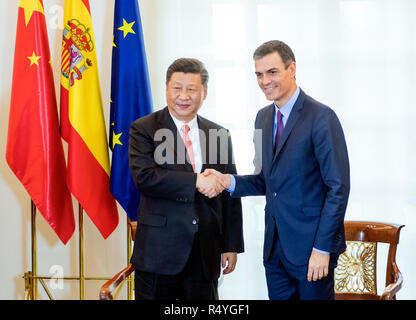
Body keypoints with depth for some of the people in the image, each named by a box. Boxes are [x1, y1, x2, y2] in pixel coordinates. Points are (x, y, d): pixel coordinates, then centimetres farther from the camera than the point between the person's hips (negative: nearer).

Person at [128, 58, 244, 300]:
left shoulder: (220, 135, 10)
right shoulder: (144, 129, -1)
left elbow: (230, 194, 11)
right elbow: (144, 177, -16)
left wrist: (232, 246, 8)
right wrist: (196, 181, -20)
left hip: (206, 255, 3)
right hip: (160, 251, -3)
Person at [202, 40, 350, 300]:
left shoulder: (321, 117, -12)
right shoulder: (263, 117, 12)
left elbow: (338, 187, -14)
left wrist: (322, 248, -17)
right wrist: (228, 181, -2)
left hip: (311, 246, -7)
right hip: (275, 247, 7)